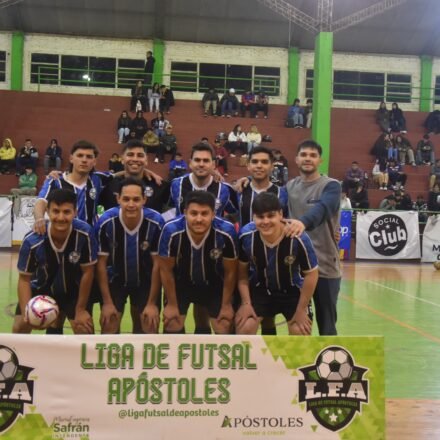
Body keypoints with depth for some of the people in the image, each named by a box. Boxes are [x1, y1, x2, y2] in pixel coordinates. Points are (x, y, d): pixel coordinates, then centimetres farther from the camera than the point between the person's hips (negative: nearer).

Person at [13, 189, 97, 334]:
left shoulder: (85, 233, -32)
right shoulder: (32, 241, -31)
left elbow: (87, 272, -18)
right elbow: (24, 278, -16)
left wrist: (81, 309, -11)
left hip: (74, 291, 0)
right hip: (40, 289, 0)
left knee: (85, 331, -8)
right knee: (20, 328, -4)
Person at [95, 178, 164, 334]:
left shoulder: (156, 222, -26)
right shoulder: (106, 222, -27)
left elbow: (158, 263, -16)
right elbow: (101, 263, -15)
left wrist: (152, 303, -13)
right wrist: (107, 302, -13)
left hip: (145, 281, 0)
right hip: (115, 280, 0)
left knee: (150, 326, 0)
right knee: (109, 325, -2)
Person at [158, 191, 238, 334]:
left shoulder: (226, 232, -34)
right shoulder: (171, 231, -35)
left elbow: (230, 271, -15)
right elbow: (166, 270, -15)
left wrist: (226, 304, -4)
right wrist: (172, 304, -5)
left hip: (214, 284, 0)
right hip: (180, 283, 0)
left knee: (225, 327, 0)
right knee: (172, 325, -1)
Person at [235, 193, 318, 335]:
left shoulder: (298, 238, -34)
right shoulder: (246, 236, -27)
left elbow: (311, 274, -17)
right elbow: (242, 272, -8)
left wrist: (301, 310, -11)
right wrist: (246, 303, -8)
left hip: (292, 290, -1)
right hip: (259, 289, 2)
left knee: (300, 332, -8)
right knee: (244, 327, -11)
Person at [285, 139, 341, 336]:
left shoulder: (331, 186, -7)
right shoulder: (289, 186, 9)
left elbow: (322, 209, -27)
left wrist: (303, 223, -47)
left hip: (325, 266, -4)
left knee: (326, 323, 6)